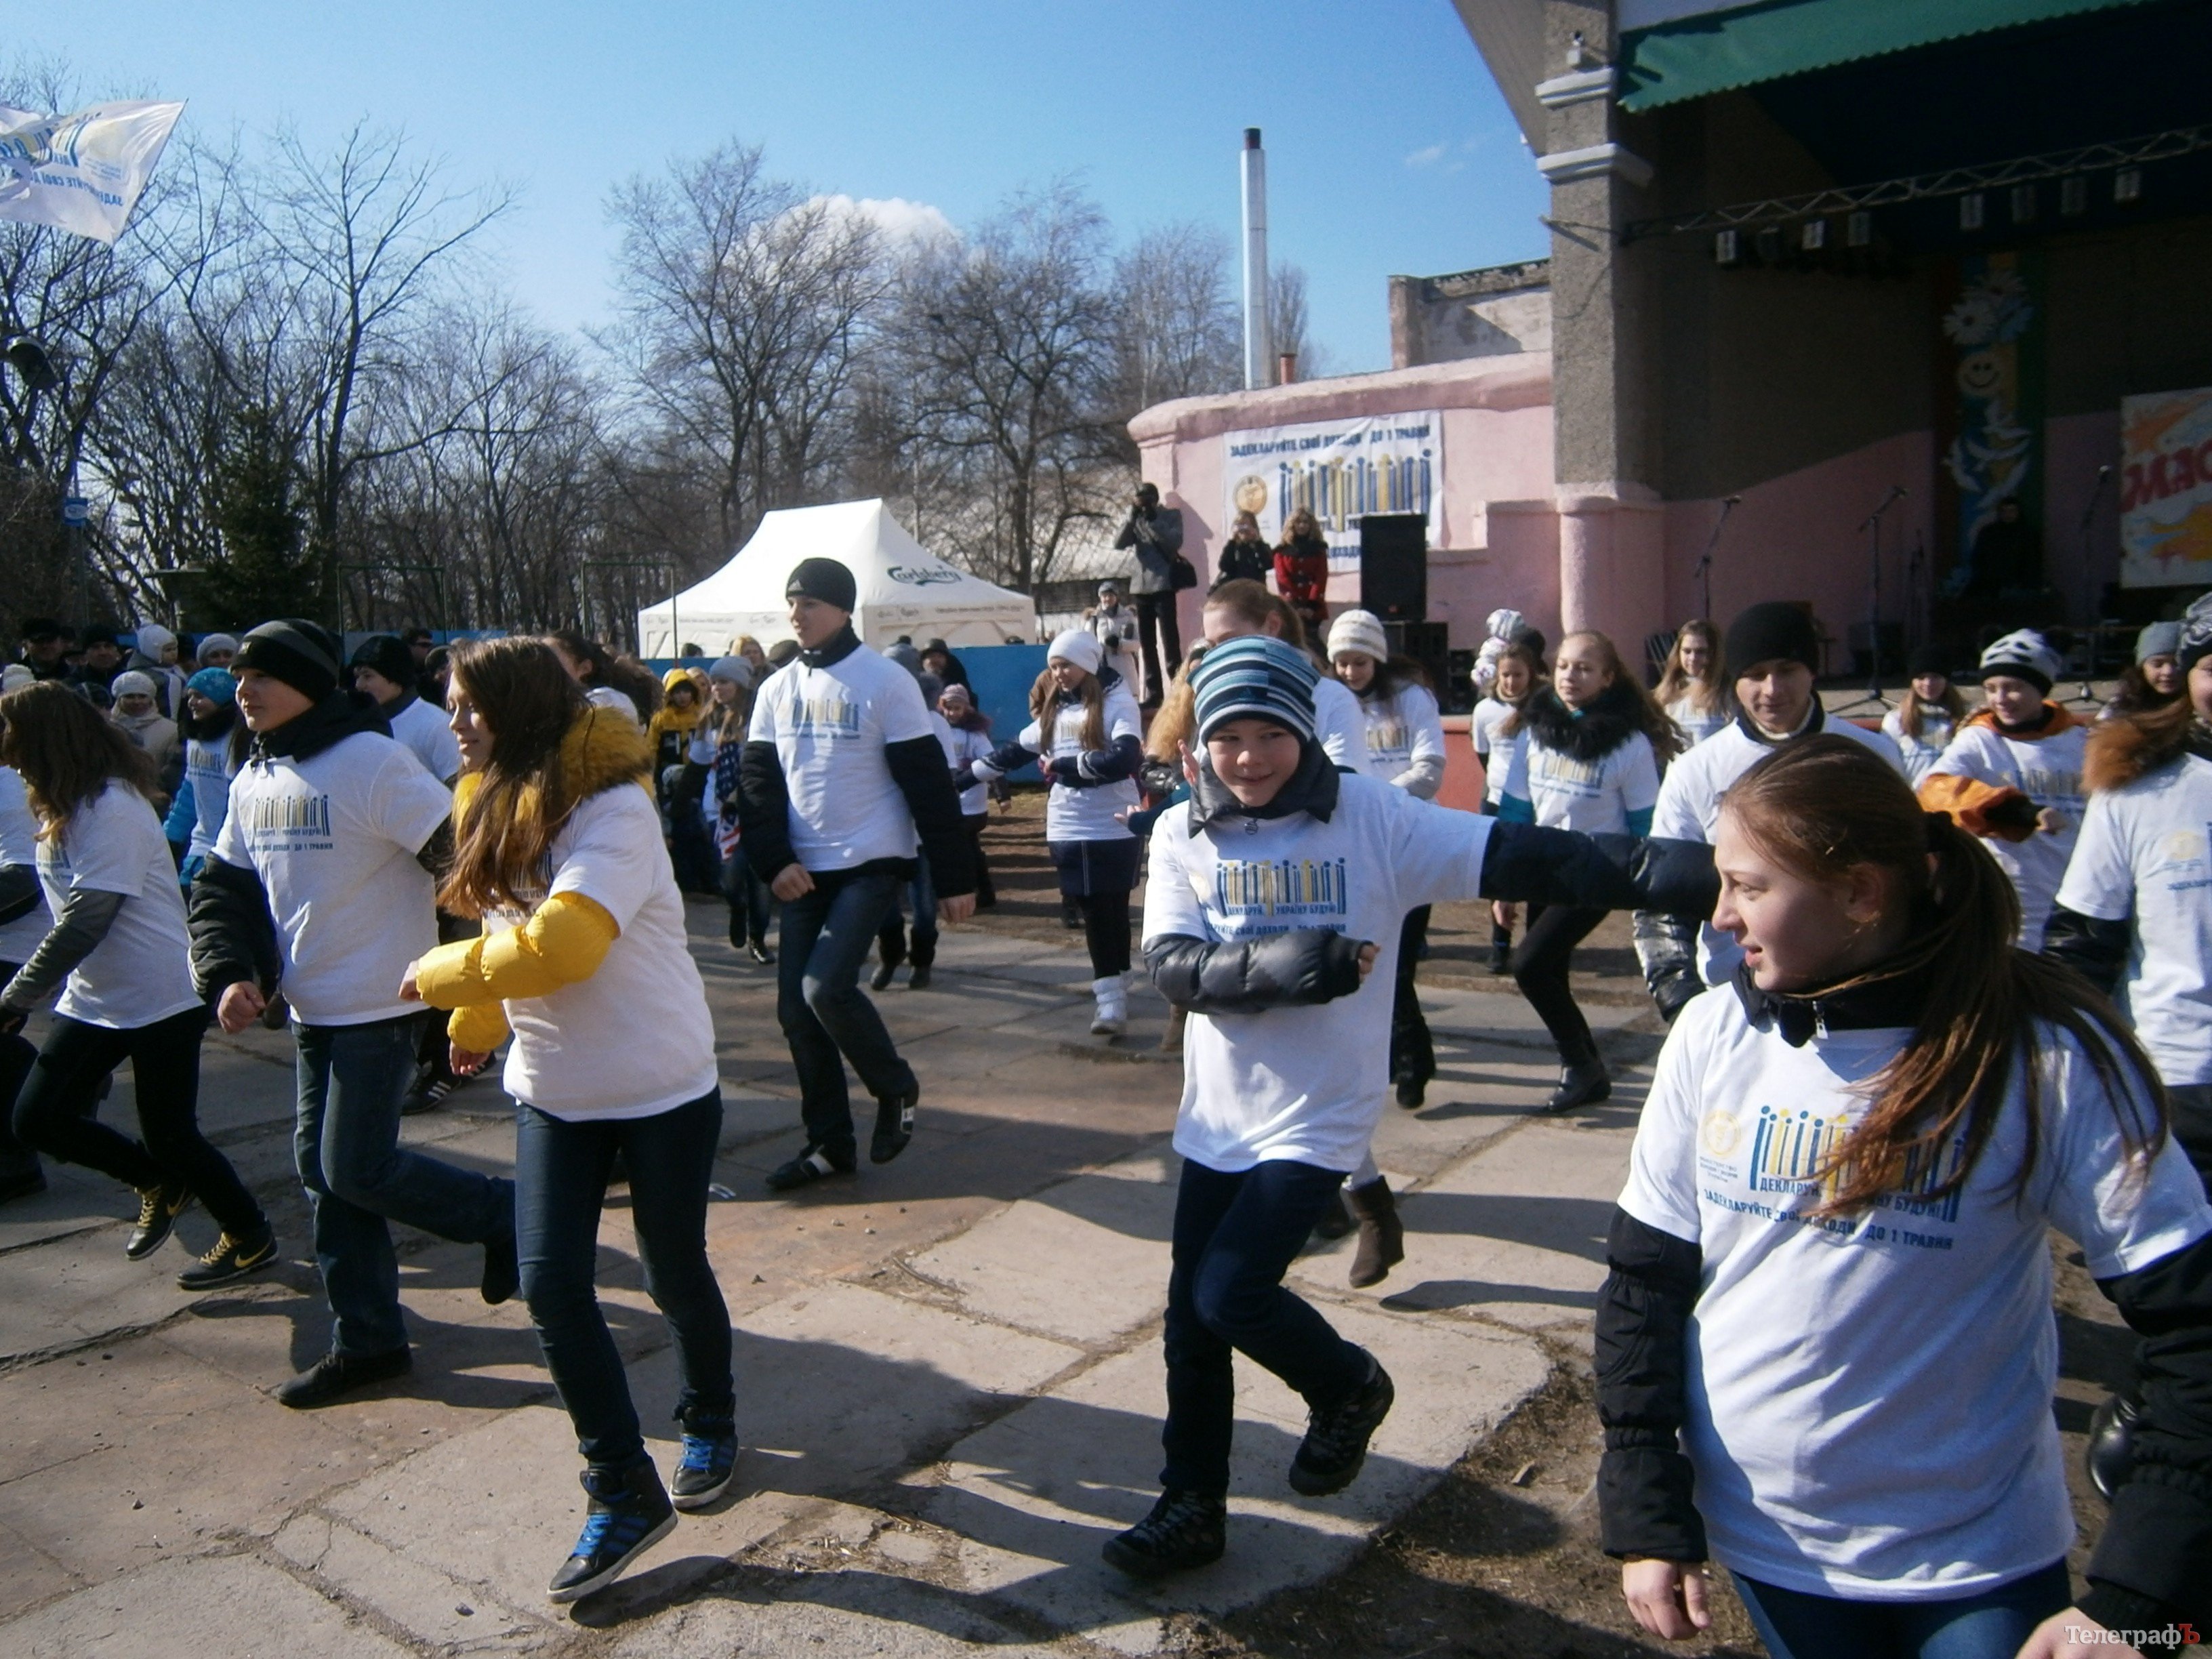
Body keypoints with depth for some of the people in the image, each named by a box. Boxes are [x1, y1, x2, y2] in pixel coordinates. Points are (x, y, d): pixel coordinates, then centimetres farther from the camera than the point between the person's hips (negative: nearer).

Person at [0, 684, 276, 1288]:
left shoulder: (112, 810, -21)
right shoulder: (67, 806, 9)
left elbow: (84, 924, -23)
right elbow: (67, 910, 13)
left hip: (160, 996, -9)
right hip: (94, 997, 9)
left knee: (169, 1136, 0)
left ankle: (251, 1238, 22)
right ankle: (161, 1183, 26)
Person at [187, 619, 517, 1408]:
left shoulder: (370, 759, -16)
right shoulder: (253, 780, 9)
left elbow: (465, 854, -21)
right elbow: (223, 888, 13)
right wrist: (228, 974, -5)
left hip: (380, 1005, -8)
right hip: (313, 1010, 8)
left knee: (357, 1170, -9)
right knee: (322, 1168, 11)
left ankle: (506, 1215, 13)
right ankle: (367, 1341, 23)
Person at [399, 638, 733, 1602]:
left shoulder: (613, 810, -22)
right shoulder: (494, 804, 4)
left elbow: (557, 944, -32)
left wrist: (439, 976, -19)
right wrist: (477, 1021, 18)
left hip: (663, 1088, -6)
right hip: (552, 1088, 7)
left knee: (673, 1275, 9)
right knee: (550, 1286, -1)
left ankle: (710, 1425, 38)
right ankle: (626, 1492, 12)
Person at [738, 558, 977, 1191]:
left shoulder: (886, 682, -8)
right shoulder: (777, 690, 9)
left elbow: (929, 784, -9)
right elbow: (758, 784, 6)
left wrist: (955, 878, -10)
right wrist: (775, 862, -10)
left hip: (871, 865, -6)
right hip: (804, 872, 6)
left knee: (826, 988, -18)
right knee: (795, 1007, 4)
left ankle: (896, 1089, 9)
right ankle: (829, 1143, 19)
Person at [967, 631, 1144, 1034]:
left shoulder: (1116, 702, -7)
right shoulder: (1053, 708, 12)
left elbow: (1125, 759, -22)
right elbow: (1016, 751, 21)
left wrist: (1063, 765, -15)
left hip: (1112, 828, -5)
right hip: (1067, 828, 5)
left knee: (1112, 910, -1)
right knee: (1092, 911, 6)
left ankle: (1111, 995, 1)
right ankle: (1111, 989, 11)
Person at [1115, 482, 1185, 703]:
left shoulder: (1172, 515, 5)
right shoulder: (1136, 519, 15)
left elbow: (1176, 542, -10)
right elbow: (1118, 543, 2)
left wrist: (1153, 520, -12)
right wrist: (1132, 518, -8)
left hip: (1163, 585, -5)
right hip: (1141, 586, 5)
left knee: (1169, 640, -9)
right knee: (1147, 643, 6)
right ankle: (1153, 692, 10)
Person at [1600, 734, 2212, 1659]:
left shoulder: (2046, 1055, -17)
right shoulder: (1713, 1035, -9)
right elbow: (1645, 1278, -3)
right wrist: (1645, 1517, -4)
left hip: (1978, 1556, -2)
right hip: (1764, 1541, 3)